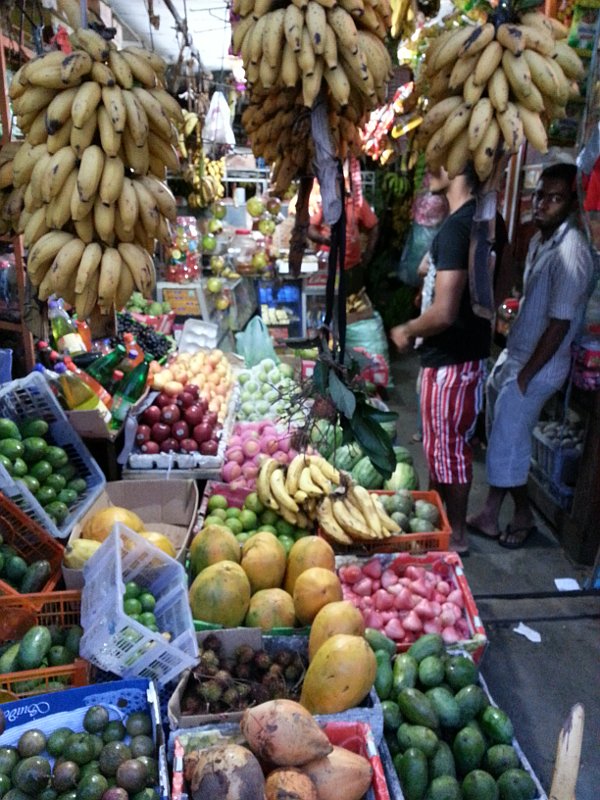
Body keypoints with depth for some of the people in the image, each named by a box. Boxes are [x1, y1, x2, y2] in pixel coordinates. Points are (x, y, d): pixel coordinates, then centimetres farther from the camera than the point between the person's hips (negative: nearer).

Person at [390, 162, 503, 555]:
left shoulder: (457, 226, -22)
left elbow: (444, 313, -27)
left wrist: (407, 331, -10)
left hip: (451, 359, -10)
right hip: (465, 349, 10)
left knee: (448, 446, 5)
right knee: (446, 442, 21)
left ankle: (456, 534, 23)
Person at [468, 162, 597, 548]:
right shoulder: (540, 238, 7)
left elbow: (559, 325, -22)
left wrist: (525, 376, -16)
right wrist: (508, 361, 15)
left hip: (536, 367, -9)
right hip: (513, 354, 9)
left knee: (507, 445, 1)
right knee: (501, 440, 15)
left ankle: (523, 515, 25)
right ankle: (490, 516, 29)